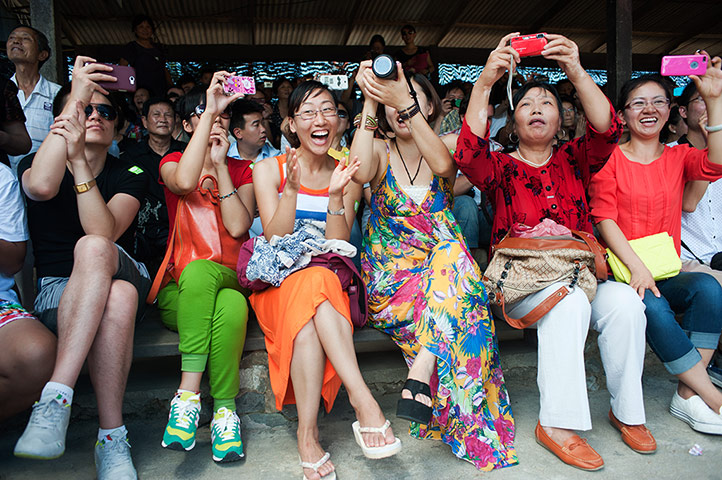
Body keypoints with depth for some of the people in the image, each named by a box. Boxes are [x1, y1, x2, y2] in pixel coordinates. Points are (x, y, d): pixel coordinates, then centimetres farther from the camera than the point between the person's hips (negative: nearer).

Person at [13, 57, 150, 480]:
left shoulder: (130, 175, 6)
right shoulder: (34, 164, 10)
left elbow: (103, 233, -16)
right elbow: (40, 187, -22)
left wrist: (80, 161, -25)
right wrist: (75, 98, -19)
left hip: (121, 272, 0)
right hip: (56, 289, 0)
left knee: (92, 248, -37)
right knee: (118, 299, -38)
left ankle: (56, 399, -44)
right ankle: (112, 437, -36)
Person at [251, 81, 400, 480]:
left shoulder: (346, 176, 7)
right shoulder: (268, 169, 3)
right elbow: (276, 242, -8)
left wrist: (336, 195, -16)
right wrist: (291, 190, -20)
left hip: (331, 281, 2)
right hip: (278, 285, -1)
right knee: (315, 283, -36)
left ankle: (307, 433, -35)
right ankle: (363, 400, -37)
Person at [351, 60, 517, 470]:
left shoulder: (447, 146, 7)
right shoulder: (381, 152, 6)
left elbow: (444, 166, -21)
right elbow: (361, 173, -21)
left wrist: (405, 102, -29)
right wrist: (370, 102, -23)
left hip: (444, 265, 1)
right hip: (390, 278, -1)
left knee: (451, 252, -34)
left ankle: (421, 372, -35)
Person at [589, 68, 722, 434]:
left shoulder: (678, 157, 14)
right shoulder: (609, 158, 4)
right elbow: (605, 219, -7)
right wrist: (636, 267, -20)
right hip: (621, 270, -3)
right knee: (653, 308, -32)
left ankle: (687, 395, -18)